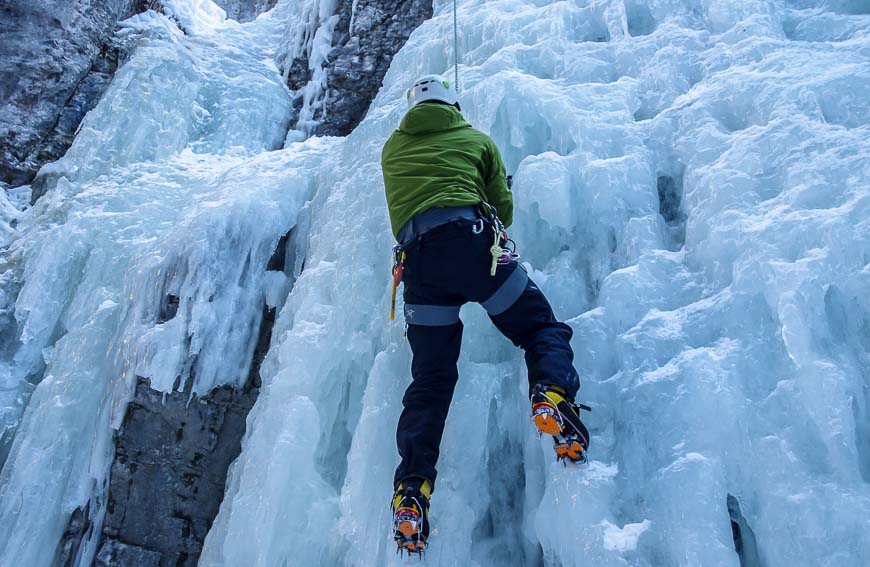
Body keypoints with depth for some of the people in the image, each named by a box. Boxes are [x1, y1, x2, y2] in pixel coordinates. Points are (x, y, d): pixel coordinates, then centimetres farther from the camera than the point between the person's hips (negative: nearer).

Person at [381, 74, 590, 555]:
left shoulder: (392, 148, 29)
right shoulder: (477, 140, 23)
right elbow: (503, 207, 22)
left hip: (415, 257, 3)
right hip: (470, 238, -2)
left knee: (429, 380, 4)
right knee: (541, 328, 6)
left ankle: (411, 488, -6)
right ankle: (553, 395, -25)